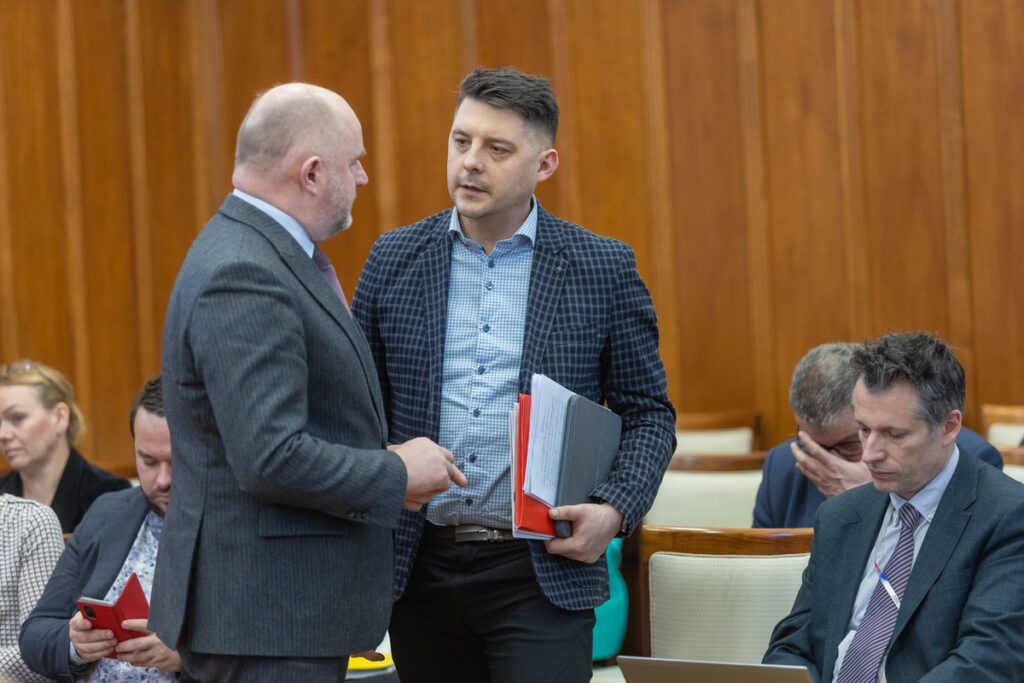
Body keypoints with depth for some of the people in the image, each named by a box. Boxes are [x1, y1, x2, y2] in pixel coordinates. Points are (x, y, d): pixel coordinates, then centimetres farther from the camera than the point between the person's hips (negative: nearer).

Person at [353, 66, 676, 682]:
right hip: (421, 572, 3)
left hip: (542, 575, -3)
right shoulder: (395, 259, 6)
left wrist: (615, 510, -10)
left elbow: (649, 413, 5)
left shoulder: (603, 268, 0)